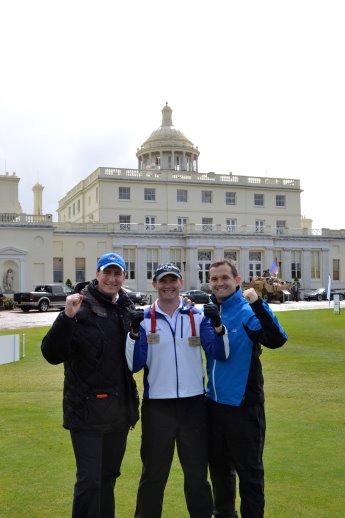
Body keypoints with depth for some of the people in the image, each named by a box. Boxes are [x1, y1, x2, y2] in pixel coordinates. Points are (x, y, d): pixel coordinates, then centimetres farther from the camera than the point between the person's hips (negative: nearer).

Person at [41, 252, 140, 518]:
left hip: (121, 407, 6)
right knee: (89, 479, -3)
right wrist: (67, 317, -32)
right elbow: (52, 354, -19)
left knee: (109, 475, 20)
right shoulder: (81, 308, -12)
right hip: (88, 408, -6)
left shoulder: (128, 309, 5)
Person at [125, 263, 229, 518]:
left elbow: (221, 354, -8)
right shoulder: (145, 319, 0)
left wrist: (218, 325, -24)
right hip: (157, 407, -1)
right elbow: (134, 365, -7)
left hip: (194, 404, 1)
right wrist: (134, 331, -21)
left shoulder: (197, 316, 2)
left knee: (197, 473, 12)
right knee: (153, 474, 10)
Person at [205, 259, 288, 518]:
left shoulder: (249, 312, -13)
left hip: (243, 405, -6)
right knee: (219, 467, 21)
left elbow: (277, 340, -29)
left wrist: (259, 305, -38)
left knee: (249, 470, 5)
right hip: (213, 403, 6)